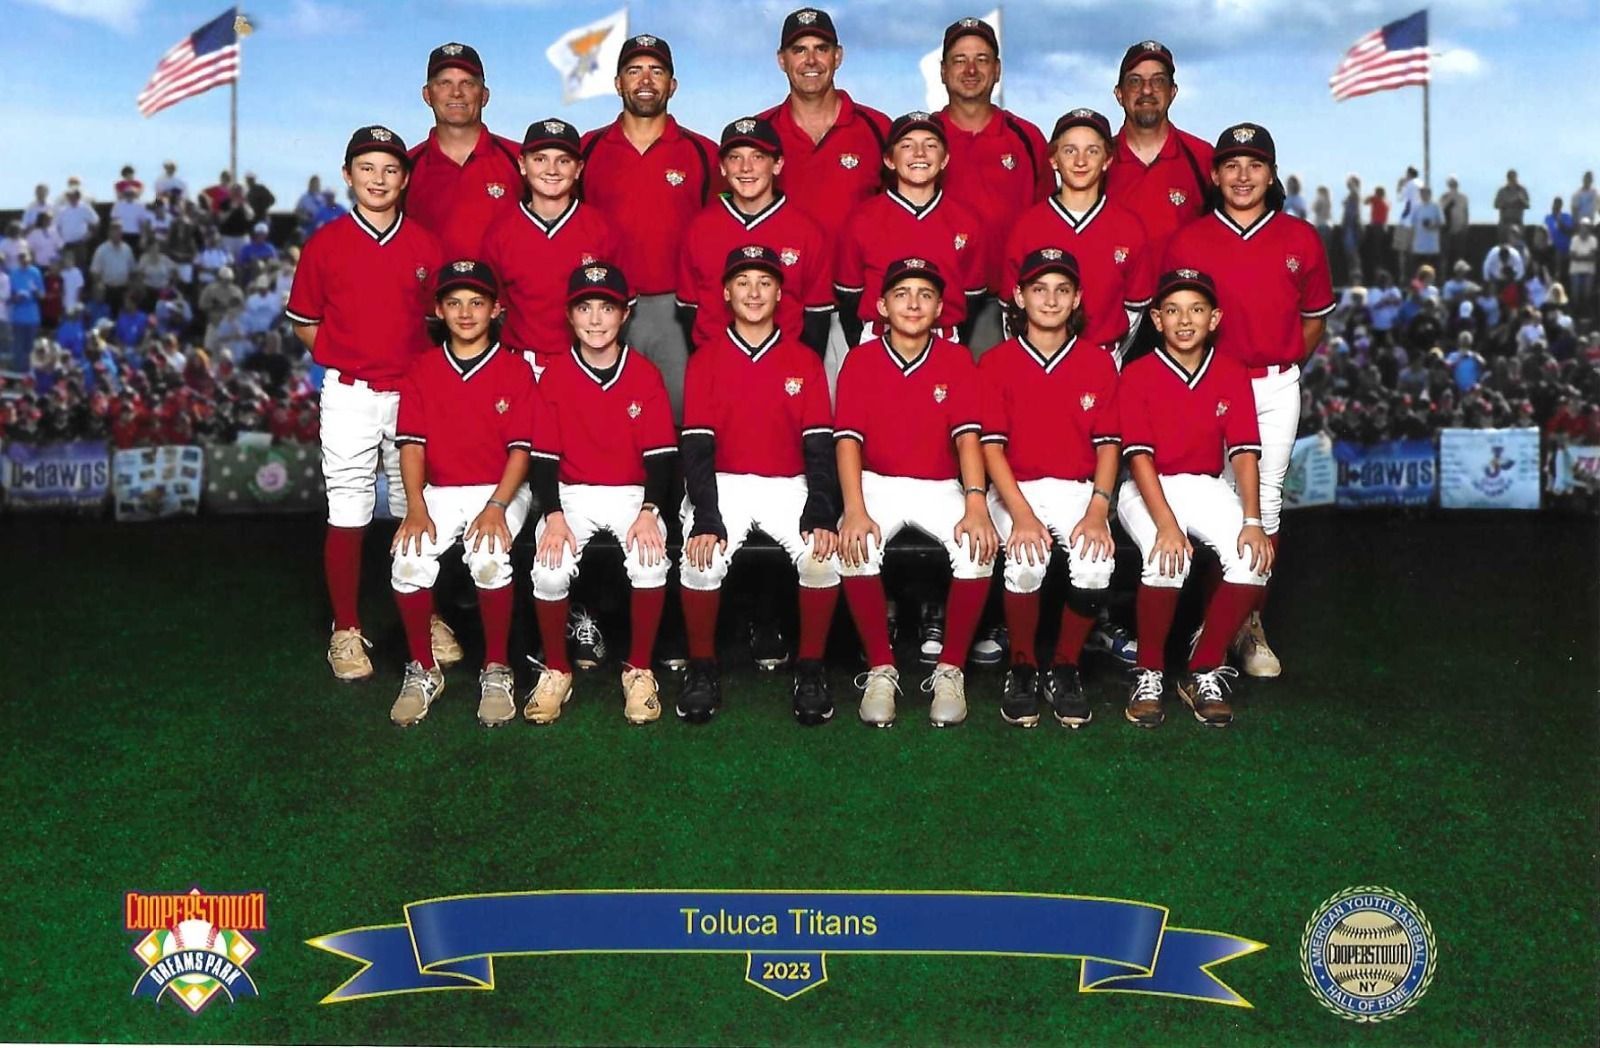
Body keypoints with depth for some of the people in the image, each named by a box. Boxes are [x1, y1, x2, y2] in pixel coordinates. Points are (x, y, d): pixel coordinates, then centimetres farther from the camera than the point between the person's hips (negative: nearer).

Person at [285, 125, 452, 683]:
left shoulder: (425, 244, 5)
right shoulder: (325, 244, 0)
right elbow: (303, 323, 7)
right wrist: (347, 354, -4)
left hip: (414, 392, 2)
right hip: (349, 396, -2)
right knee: (347, 516, 2)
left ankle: (427, 619, 25)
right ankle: (346, 630, 14)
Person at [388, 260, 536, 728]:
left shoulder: (515, 371, 0)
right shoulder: (421, 370, 7)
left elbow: (521, 448, -5)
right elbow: (412, 443, 1)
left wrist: (496, 508, -19)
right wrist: (416, 509, -13)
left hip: (501, 492, -2)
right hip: (439, 493, 2)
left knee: (489, 558, -33)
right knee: (408, 562, -26)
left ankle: (497, 672, -11)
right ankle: (422, 671, -3)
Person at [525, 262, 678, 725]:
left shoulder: (645, 374, -2)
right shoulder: (555, 375, -1)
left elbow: (660, 455, -3)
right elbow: (544, 456, -1)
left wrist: (649, 511, -18)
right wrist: (553, 514, -15)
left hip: (632, 493, 0)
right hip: (572, 494, 1)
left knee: (650, 563, -29)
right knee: (550, 570, -26)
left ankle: (639, 671, -5)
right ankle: (555, 671, 1)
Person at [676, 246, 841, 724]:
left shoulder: (805, 361, 5)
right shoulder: (705, 359, 4)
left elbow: (819, 446, -1)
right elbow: (696, 446, -4)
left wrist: (821, 515, -17)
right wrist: (706, 518, -18)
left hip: (789, 486, 1)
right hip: (723, 484, 0)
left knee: (824, 557, -27)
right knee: (702, 559, -29)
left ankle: (811, 669, -7)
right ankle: (701, 668, -5)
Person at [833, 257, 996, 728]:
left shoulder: (957, 360, 1)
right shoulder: (860, 360, 0)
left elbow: (967, 436, -10)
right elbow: (848, 438, -9)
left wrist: (976, 504, -27)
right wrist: (854, 509, -26)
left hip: (941, 488, 1)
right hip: (878, 484, 0)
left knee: (978, 547, -29)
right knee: (855, 546, -32)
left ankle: (950, 670, -10)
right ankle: (881, 669, -12)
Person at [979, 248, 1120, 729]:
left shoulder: (1098, 362, 6)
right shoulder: (995, 362, 1)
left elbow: (1107, 444, 3)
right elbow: (991, 445, -5)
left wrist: (1097, 512, -13)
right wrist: (1021, 515, -18)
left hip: (1079, 490, 2)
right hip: (1015, 490, -1)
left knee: (1096, 565, -28)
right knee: (1026, 562, -31)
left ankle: (1065, 668, -2)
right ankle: (1022, 669, -5)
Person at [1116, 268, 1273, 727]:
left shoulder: (1231, 374, 2)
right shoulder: (1137, 376, -7)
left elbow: (1244, 452, -4)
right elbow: (1139, 456, -15)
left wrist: (1252, 521, -17)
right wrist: (1165, 524, -27)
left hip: (1205, 486, 3)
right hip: (1147, 489, -3)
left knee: (1253, 560, -23)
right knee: (1168, 560, -32)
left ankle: (1204, 674, -5)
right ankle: (1148, 676, -10)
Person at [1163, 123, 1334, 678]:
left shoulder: (1301, 240, 4)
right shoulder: (1187, 243, 0)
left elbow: (1315, 318, 13)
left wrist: (1280, 368, 7)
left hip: (1276, 389, 1)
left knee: (1265, 506, 3)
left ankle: (1252, 625, 14)